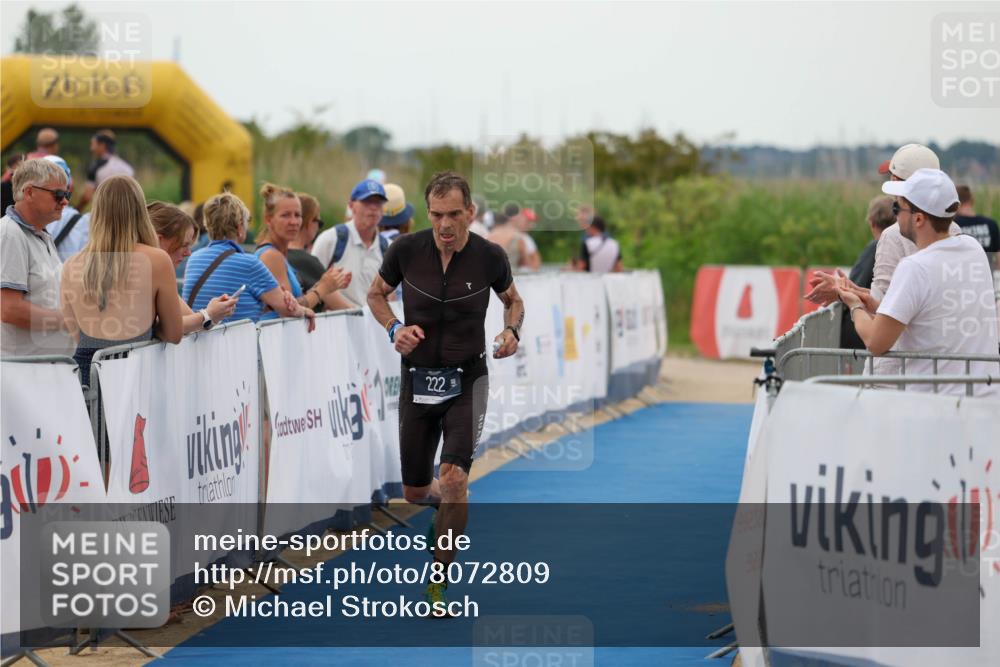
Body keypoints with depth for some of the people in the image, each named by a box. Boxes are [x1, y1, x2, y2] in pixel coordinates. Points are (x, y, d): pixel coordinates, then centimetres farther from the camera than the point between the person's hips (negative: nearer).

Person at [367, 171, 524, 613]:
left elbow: (512, 300, 11)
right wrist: (394, 329, -10)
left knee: (454, 479, -22)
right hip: (417, 378, 2)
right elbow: (376, 294, 9)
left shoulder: (490, 257, -10)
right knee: (414, 492, 11)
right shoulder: (406, 250, -9)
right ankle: (440, 498, 51)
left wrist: (511, 332, -10)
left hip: (466, 380, -2)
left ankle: (438, 582, -9)